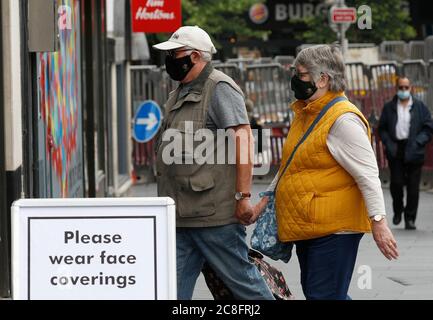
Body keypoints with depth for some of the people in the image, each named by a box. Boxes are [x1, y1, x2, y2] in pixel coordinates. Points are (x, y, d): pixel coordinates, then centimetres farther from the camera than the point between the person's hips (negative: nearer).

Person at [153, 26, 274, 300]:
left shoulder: (220, 88, -8)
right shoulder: (180, 95, 20)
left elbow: (243, 139, -16)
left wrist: (243, 196, -22)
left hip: (215, 215, -9)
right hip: (180, 215, 9)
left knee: (241, 278, 0)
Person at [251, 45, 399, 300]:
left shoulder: (344, 120, -16)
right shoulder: (305, 114, 15)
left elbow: (367, 174, -20)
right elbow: (291, 165, 26)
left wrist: (378, 222, -25)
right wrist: (266, 201, 23)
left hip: (333, 230, -10)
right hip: (307, 227, 10)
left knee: (324, 295, -10)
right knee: (313, 292, 15)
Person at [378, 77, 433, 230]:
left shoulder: (420, 107, 5)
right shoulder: (389, 107, 9)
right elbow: (382, 129, 11)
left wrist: (417, 142, -10)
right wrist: (389, 144, -5)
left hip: (413, 152, -1)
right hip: (395, 151, 1)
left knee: (413, 186, 0)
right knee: (396, 183, -4)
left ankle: (410, 218, 9)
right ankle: (398, 210, 21)